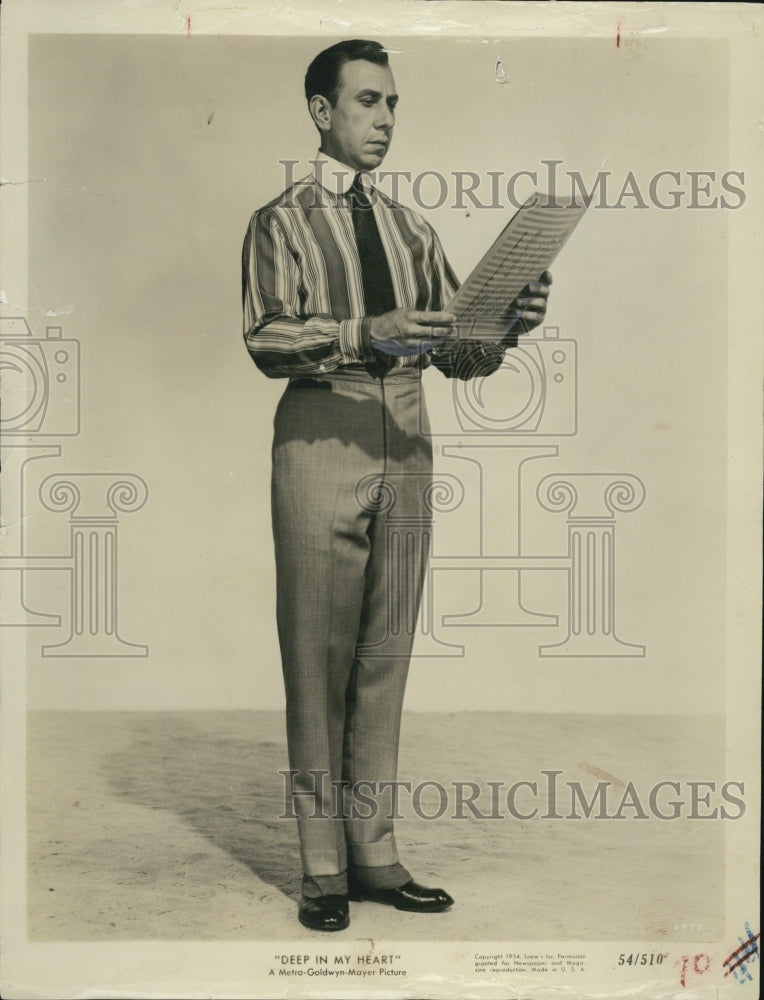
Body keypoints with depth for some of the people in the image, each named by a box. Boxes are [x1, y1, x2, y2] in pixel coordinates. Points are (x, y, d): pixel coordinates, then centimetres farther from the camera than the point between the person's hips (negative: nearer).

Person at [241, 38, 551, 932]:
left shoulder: (411, 230, 18)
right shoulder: (281, 222, 5)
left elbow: (461, 354, 12)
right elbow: (267, 339, -9)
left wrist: (508, 323, -9)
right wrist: (363, 335, -24)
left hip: (406, 446, 5)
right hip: (321, 444, -4)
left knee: (386, 657, 7)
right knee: (319, 658, -1)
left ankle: (374, 853, 16)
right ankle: (323, 867, 9)